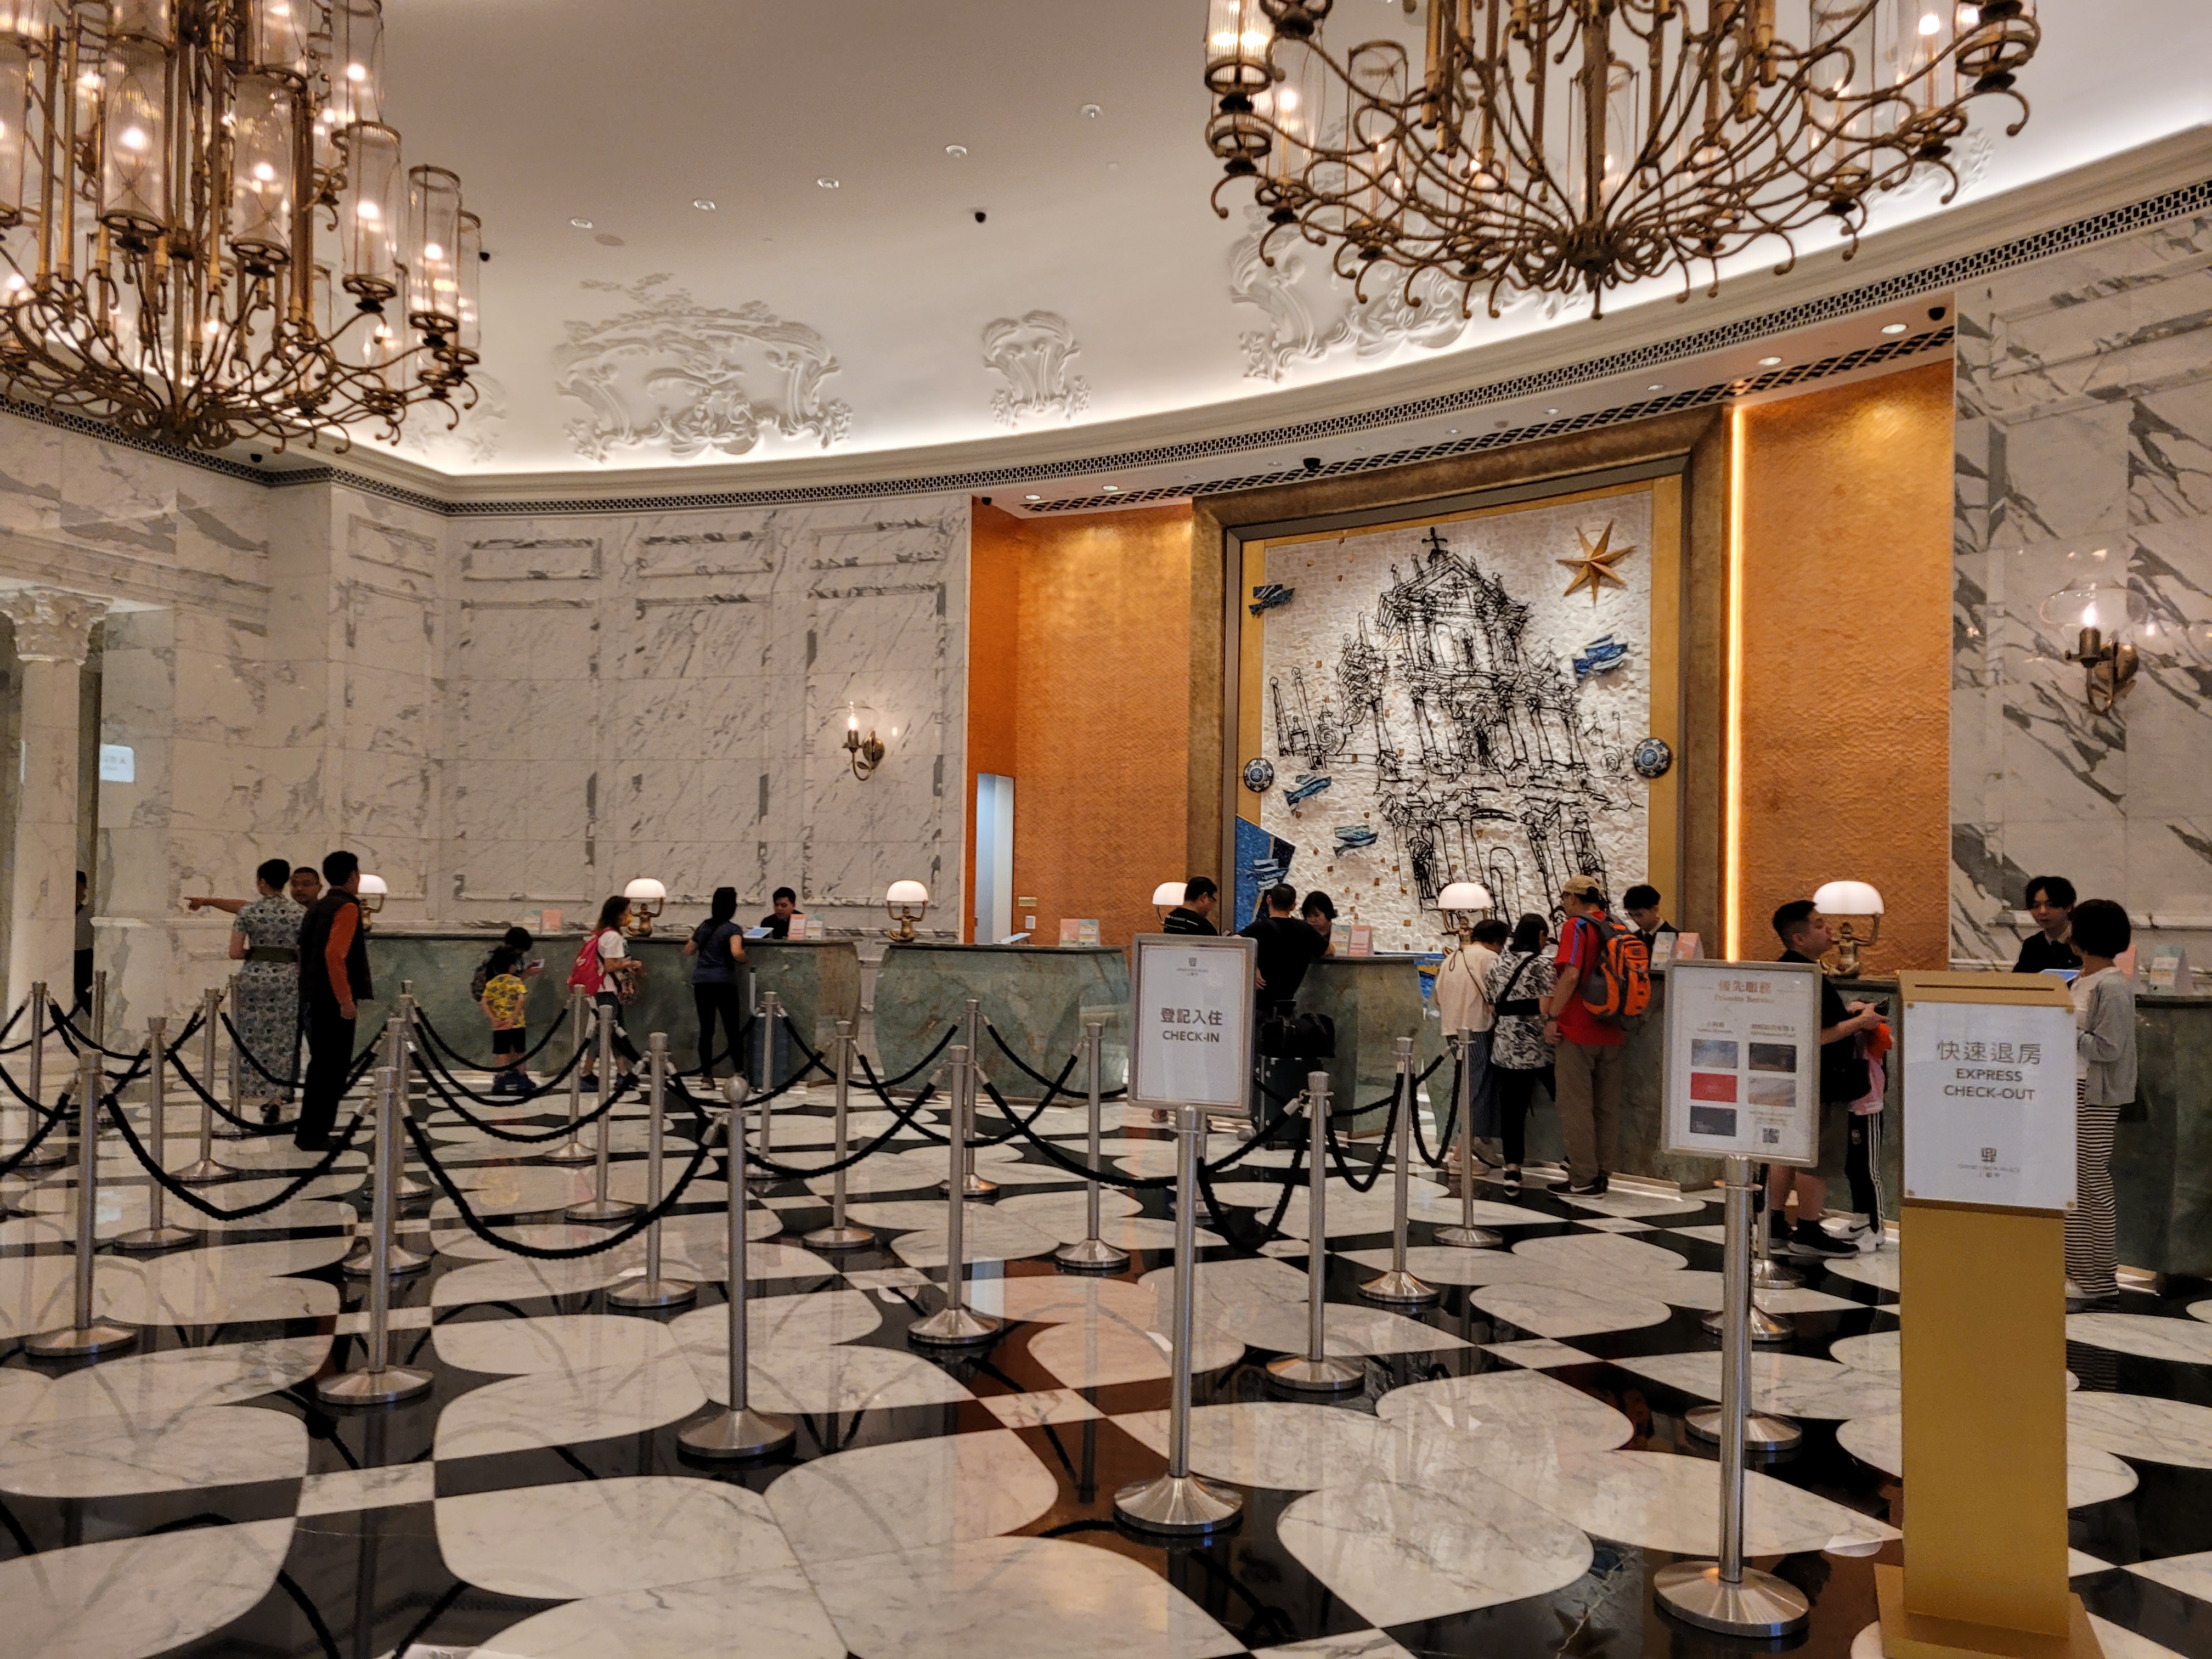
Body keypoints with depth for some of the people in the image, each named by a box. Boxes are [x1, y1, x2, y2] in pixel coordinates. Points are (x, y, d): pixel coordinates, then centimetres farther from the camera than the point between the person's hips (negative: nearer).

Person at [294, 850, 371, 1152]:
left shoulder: (319, 907, 16)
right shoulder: (347, 907, -12)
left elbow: (305, 954, 20)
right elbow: (334, 954, -23)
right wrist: (346, 999, -21)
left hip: (315, 1000, 10)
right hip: (334, 1002, -10)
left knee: (322, 1066, 16)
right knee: (332, 1068, -4)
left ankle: (310, 1132, 22)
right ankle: (314, 1135, -1)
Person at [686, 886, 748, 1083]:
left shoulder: (704, 927, 12)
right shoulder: (733, 929, -6)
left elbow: (688, 951, 22)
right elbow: (736, 952, -24)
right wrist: (744, 960, -4)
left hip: (701, 983, 5)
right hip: (724, 983, -5)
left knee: (706, 1030, 7)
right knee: (732, 1030, 0)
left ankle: (706, 1074, 8)